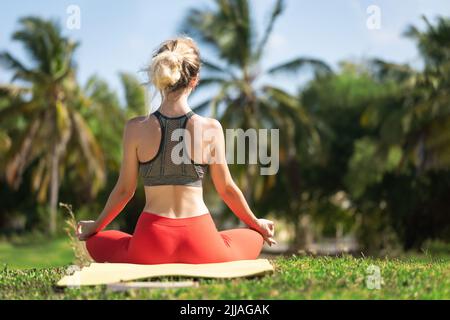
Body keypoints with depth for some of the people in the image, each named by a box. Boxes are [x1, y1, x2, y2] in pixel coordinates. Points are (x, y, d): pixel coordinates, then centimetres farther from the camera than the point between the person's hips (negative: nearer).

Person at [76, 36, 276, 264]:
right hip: (199, 242, 1)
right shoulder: (211, 128, -7)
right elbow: (226, 189, 5)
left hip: (151, 245, 0)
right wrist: (256, 224, 24)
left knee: (95, 242, 29)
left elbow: (124, 190, 4)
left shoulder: (136, 128, -6)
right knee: (254, 238, 31)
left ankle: (153, 269, 5)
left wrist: (96, 226, 23)